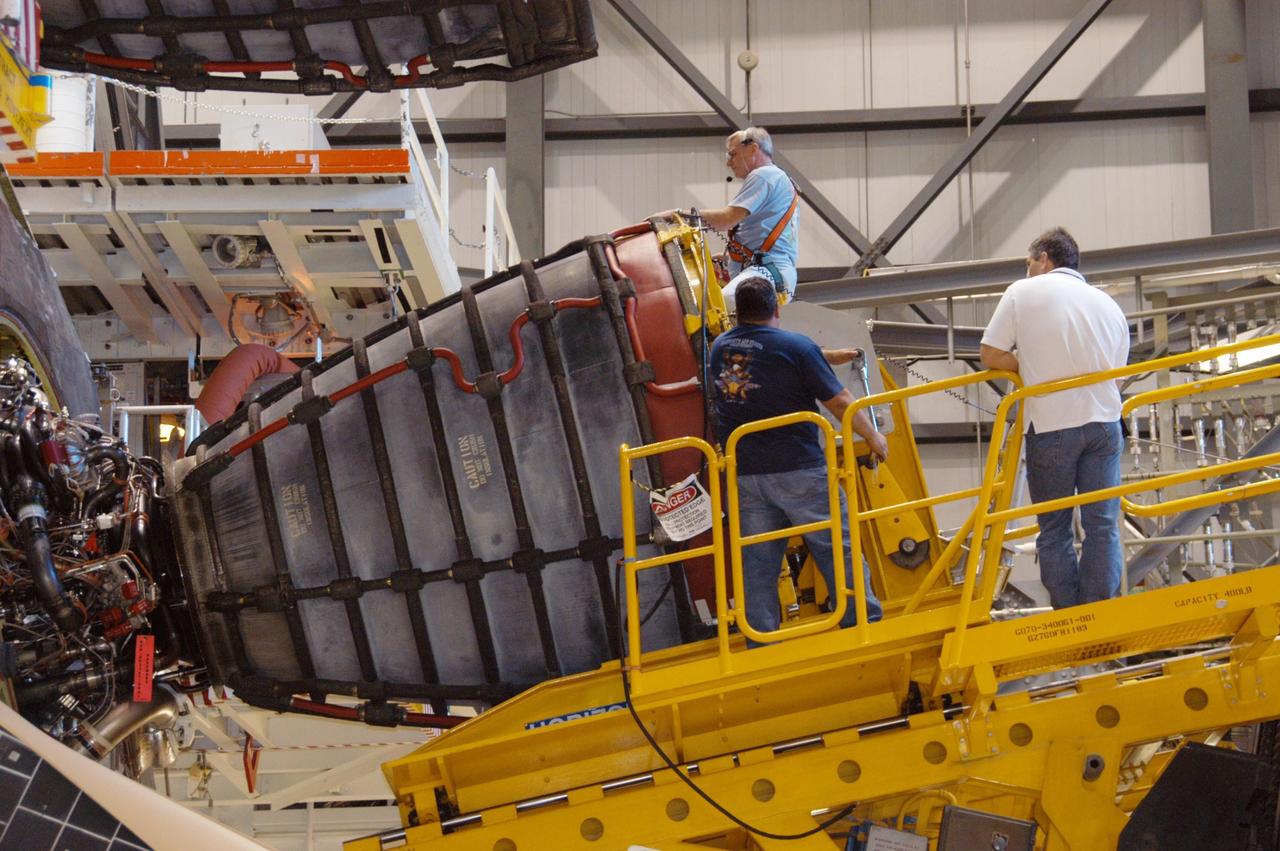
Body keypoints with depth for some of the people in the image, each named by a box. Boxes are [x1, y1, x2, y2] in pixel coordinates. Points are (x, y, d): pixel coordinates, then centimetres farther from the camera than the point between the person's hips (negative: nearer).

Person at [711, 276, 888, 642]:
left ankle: (760, 645, 9)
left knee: (756, 561, 7)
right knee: (837, 549, 6)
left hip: (744, 473, 5)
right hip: (798, 469, -4)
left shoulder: (719, 348, 8)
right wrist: (873, 437, 9)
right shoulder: (796, 347, -8)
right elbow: (840, 403, -7)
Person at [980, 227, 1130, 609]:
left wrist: (1032, 366, 9)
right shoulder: (1109, 304, 11)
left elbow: (991, 356, -4)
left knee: (1054, 531, 7)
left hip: (1050, 427, -3)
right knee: (1103, 526, 7)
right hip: (1103, 423, 3)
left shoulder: (1022, 292, -1)